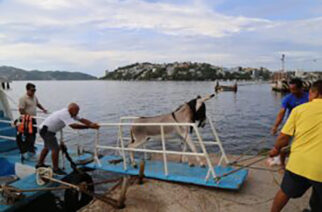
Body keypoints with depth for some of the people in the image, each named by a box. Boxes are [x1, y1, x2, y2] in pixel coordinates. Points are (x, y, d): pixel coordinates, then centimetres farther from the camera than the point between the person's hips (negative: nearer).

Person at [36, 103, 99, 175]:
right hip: (46, 130, -11)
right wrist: (89, 126, -42)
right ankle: (56, 169, -2)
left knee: (47, 147, 25)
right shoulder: (65, 114, -30)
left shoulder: (71, 114, 1)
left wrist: (93, 124, -20)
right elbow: (73, 125, -42)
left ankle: (40, 164, 40)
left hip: (48, 130, 11)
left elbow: (82, 120, -4)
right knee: (55, 149, -13)